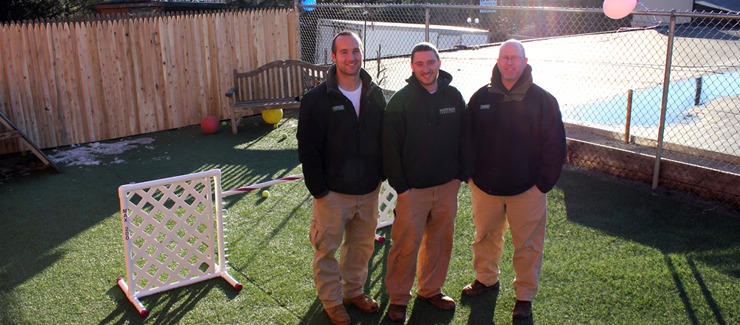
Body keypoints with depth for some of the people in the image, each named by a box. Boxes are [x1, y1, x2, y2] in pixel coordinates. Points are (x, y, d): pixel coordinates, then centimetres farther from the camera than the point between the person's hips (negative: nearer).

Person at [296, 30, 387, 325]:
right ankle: (332, 301, 29)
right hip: (333, 192, -4)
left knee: (362, 245, 18)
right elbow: (308, 149, -11)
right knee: (327, 248, 9)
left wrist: (380, 174, 6)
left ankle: (354, 290, 40)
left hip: (369, 190, 4)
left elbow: (384, 136, 11)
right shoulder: (316, 99, -12)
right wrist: (318, 189, -12)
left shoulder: (375, 94, 2)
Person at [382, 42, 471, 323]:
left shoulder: (454, 96, 3)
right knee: (406, 246, 1)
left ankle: (431, 290, 34)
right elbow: (390, 147, -8)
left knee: (440, 242, 15)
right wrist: (399, 185, -11)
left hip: (448, 186, 4)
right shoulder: (401, 101, -8)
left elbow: (464, 138, 10)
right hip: (413, 189, -4)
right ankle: (398, 298, 19)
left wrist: (463, 174, 5)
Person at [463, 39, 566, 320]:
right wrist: (471, 173, 3)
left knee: (527, 244, 7)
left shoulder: (542, 100, -5)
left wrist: (545, 181, -8)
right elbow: (467, 137, 8)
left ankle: (525, 294, 24)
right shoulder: (482, 97, 2)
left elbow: (555, 145, -4)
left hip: (527, 189, -2)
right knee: (485, 236, 18)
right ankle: (486, 279, 39)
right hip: (485, 186, 3)